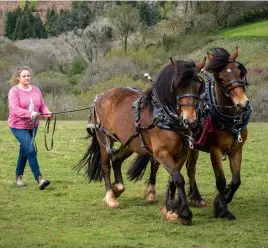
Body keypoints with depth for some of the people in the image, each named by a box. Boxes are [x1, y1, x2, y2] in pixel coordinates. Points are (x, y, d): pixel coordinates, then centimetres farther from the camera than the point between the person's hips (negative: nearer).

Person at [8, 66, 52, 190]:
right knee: (30, 150, -18)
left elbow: (42, 105, 7)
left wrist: (47, 112, -16)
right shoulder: (14, 91, -12)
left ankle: (18, 177, 32)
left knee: (24, 151, 17)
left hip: (33, 125, 6)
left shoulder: (36, 90, 5)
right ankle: (39, 179, -20)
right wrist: (30, 114, -38)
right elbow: (15, 109, -24)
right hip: (18, 126, -6)